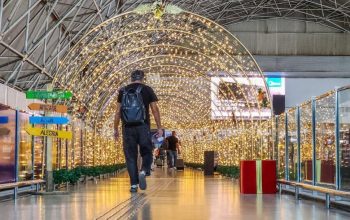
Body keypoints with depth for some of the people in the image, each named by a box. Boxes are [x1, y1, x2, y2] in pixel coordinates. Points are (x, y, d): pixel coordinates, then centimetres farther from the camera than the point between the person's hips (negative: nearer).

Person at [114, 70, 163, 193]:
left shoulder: (123, 91, 10)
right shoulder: (147, 90, 4)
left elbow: (118, 112, 8)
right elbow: (155, 110, 0)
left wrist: (116, 129, 14)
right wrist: (159, 127, 4)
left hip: (127, 127, 2)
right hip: (143, 126, -2)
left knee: (130, 156, 7)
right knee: (146, 153, 10)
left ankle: (133, 184, 3)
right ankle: (144, 171, -19)